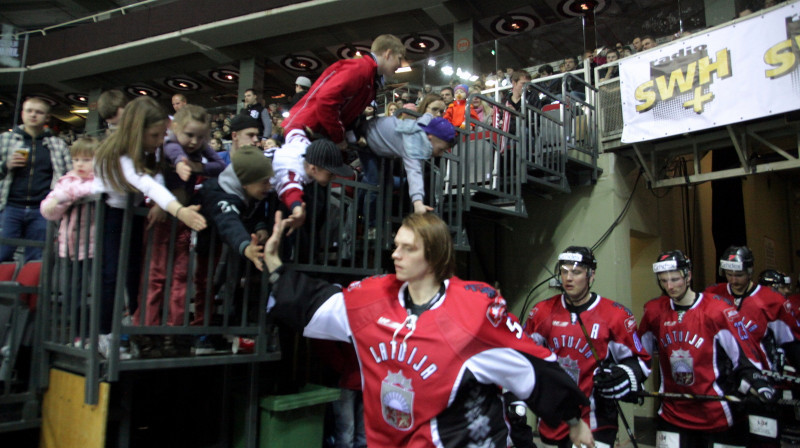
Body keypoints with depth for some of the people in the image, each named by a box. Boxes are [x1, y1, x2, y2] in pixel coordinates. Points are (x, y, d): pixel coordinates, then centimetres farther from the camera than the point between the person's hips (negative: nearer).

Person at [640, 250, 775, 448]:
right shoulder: (654, 311, -1)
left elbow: (745, 356, -9)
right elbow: (640, 351, 13)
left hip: (717, 416, -2)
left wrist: (757, 383, -22)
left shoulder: (718, 309, -12)